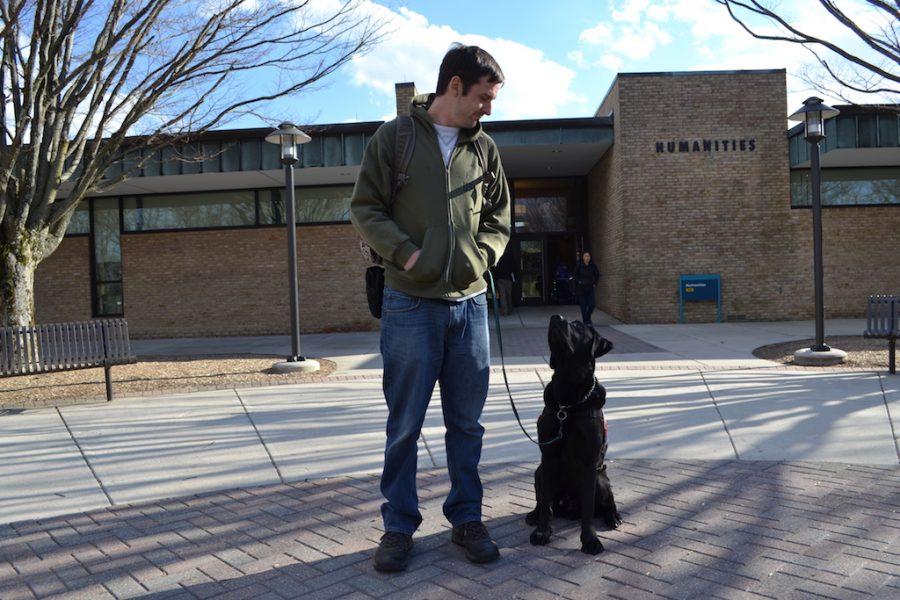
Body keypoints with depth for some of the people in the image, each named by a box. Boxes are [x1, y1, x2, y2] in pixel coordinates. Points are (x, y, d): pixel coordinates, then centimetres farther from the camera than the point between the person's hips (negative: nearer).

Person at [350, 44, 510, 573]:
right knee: (405, 424, 5)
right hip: (411, 304, -3)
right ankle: (400, 525, 21)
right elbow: (366, 208, 0)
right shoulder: (395, 136, 1)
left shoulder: (485, 147, 11)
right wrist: (405, 252, -12)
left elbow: (499, 218, 17)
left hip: (470, 302, 3)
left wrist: (481, 257, -1)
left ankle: (467, 518, 26)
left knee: (467, 423, 11)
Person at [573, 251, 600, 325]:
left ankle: (588, 318, 23)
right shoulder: (579, 265, -8)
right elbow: (574, 275, 2)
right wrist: (579, 282, -9)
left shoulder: (592, 266, -1)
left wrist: (595, 282, 7)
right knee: (583, 305, 0)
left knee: (592, 304, -4)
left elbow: (597, 274, 14)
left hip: (590, 288, 2)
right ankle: (586, 321, 11)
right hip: (581, 288, -2)